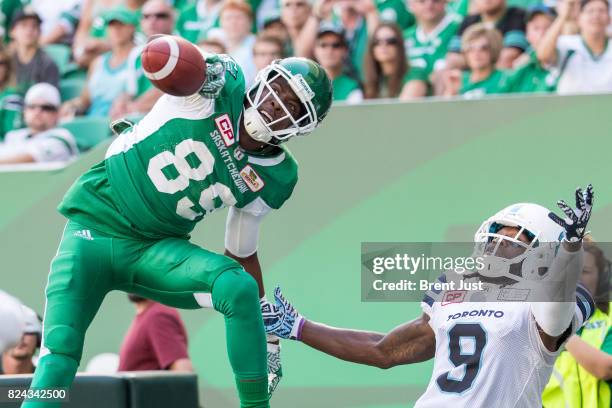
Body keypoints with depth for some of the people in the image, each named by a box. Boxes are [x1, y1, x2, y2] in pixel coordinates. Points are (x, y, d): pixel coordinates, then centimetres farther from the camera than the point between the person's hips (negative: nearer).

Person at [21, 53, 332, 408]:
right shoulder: (223, 84, -11)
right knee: (59, 357, -17)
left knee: (241, 289, -22)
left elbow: (241, 253, 12)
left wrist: (269, 329, 9)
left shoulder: (274, 177, 1)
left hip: (158, 249, 3)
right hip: (96, 228, -3)